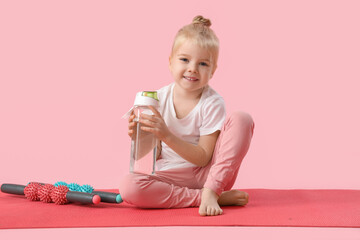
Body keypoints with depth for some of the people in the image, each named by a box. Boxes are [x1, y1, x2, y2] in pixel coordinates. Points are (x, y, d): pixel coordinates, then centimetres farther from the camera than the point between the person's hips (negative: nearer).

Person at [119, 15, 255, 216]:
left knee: (241, 119, -21)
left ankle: (210, 192, -21)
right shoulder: (159, 99, -4)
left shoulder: (212, 103, -12)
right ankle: (210, 198, -20)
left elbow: (203, 158, -16)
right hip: (171, 175, 2)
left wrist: (167, 136, -29)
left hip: (207, 173, -1)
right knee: (128, 187, -30)